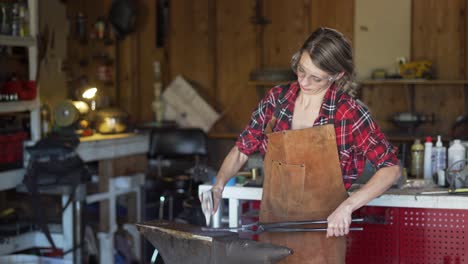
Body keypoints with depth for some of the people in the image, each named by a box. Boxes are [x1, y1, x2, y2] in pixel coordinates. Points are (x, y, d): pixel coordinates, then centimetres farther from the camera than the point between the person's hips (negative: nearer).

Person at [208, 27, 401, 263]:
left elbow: (391, 169, -11)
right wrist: (219, 185, -10)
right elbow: (242, 150, 6)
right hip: (273, 226, 4)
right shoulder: (276, 99, -2)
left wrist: (347, 206, -21)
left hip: (322, 233, -3)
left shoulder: (349, 113, -13)